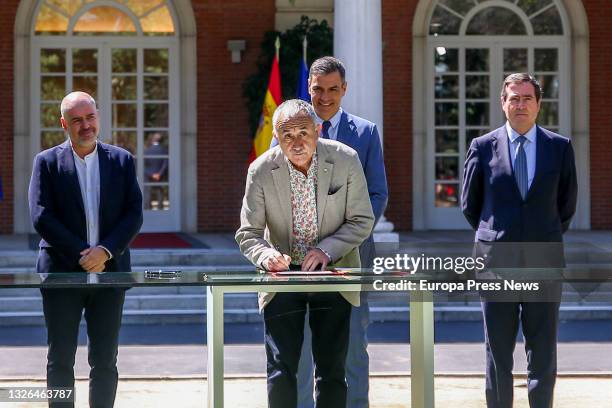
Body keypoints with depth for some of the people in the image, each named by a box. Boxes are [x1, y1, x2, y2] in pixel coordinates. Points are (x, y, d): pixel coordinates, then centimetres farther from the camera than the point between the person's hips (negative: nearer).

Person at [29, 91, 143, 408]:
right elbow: (41, 217, -7)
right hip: (61, 271, -1)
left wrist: (105, 251, -13)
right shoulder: (47, 162, 2)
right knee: (60, 358, 2)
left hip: (110, 271, 1)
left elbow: (134, 215, 2)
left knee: (105, 359, 4)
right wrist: (83, 255, -13)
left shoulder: (121, 160, 7)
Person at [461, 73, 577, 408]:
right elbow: (469, 203, 11)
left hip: (543, 263, 0)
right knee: (498, 351, 6)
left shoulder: (560, 147, 4)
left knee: (543, 352, 4)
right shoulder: (483, 147, 2)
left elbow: (567, 203, 12)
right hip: (497, 262, 0)